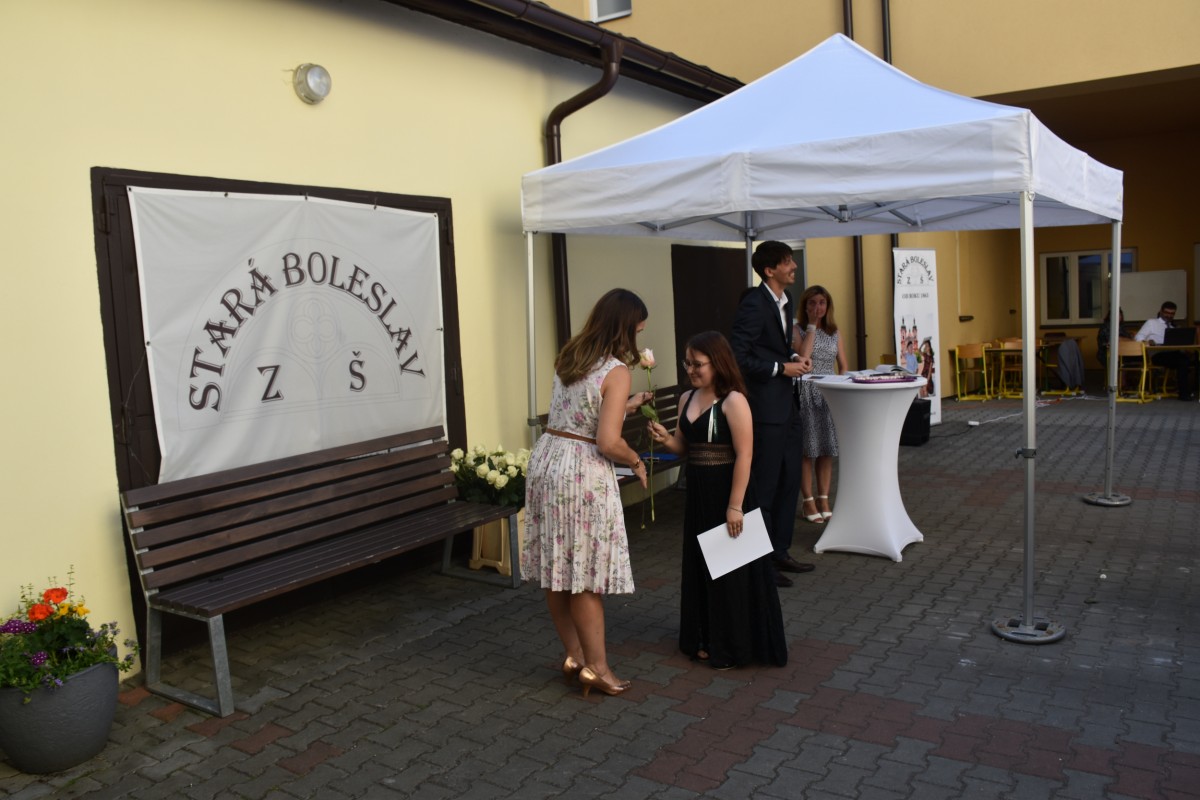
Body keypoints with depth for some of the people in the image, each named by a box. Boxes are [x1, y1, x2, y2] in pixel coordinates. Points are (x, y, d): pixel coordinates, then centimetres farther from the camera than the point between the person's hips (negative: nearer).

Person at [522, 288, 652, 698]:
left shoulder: (569, 356, 10)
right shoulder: (618, 371, -13)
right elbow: (608, 442, -20)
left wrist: (628, 404, 33)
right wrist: (636, 461, -1)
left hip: (546, 460, 8)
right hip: (583, 473, -8)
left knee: (557, 570, 13)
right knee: (585, 573, 3)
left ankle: (574, 656, 28)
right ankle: (596, 667, 15)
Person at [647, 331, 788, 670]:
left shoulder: (733, 401, -14)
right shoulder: (687, 399, 7)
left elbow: (744, 456, -17)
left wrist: (735, 506, -19)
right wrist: (666, 439, -9)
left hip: (727, 494, -7)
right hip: (698, 494, 7)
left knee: (732, 569, 3)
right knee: (700, 565, 14)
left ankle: (735, 647, 17)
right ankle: (709, 639, 29)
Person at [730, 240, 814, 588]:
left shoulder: (785, 299, 11)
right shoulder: (754, 304, -17)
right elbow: (738, 357, -19)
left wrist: (795, 357, 5)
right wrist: (781, 368, -17)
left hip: (787, 403, 9)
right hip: (765, 406, -9)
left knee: (790, 480, 15)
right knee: (764, 486, -1)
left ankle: (780, 551, 28)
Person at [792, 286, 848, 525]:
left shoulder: (834, 333, 12)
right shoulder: (798, 330, -2)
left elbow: (843, 366, 13)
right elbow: (802, 357, -19)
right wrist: (812, 326, -11)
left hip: (830, 394, 5)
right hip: (806, 393, -4)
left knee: (827, 449, 6)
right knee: (808, 449, -2)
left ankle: (824, 499, 14)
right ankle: (808, 501, 6)